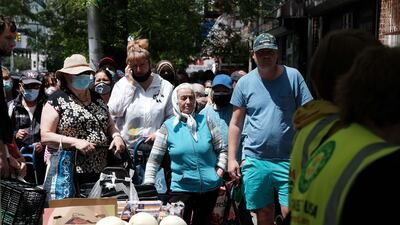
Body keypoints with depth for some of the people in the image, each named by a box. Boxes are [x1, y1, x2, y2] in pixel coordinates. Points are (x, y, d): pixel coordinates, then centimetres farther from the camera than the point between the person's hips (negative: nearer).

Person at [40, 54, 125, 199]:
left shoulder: (97, 98, 16)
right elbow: (45, 136, -7)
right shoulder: (57, 100, -2)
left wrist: (116, 136, 1)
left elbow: (110, 125, 24)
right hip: (67, 172, -5)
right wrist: (75, 142, -18)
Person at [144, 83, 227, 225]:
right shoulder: (168, 126, -3)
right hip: (181, 188, -2)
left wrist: (220, 170, -3)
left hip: (210, 187, 2)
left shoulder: (205, 122, 1)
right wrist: (148, 185, -8)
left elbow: (221, 149, 7)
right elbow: (154, 159, -3)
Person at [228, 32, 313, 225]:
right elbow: (235, 123, 8)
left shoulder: (293, 76, -1)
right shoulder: (244, 83, 3)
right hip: (255, 160, 2)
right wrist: (231, 158, 2)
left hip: (288, 159, -1)